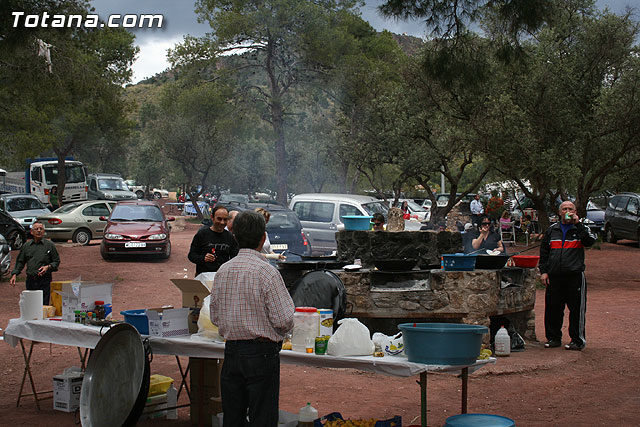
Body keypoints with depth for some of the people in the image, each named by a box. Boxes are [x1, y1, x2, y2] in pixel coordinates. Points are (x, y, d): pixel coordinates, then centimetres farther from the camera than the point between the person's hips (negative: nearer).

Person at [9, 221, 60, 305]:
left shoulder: (50, 245, 4)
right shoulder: (26, 246, 14)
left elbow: (56, 261, 6)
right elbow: (20, 262, 17)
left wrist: (48, 267, -13)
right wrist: (14, 274, 3)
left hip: (44, 280, -3)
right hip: (30, 280, 3)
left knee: (44, 305, -8)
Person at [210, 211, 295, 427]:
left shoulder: (223, 271, 4)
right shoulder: (267, 272, -15)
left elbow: (215, 317, 12)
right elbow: (283, 320, -15)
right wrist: (285, 329, 6)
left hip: (231, 351, 6)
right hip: (262, 353, -6)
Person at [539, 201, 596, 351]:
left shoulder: (580, 228, 8)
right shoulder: (552, 230, 16)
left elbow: (590, 241, -13)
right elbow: (544, 252, 17)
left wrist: (577, 223, -14)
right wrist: (543, 271, 7)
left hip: (575, 275, -3)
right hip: (554, 276, 3)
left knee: (576, 309, -2)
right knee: (552, 308, 6)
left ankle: (578, 340, 7)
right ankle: (554, 338, 18)